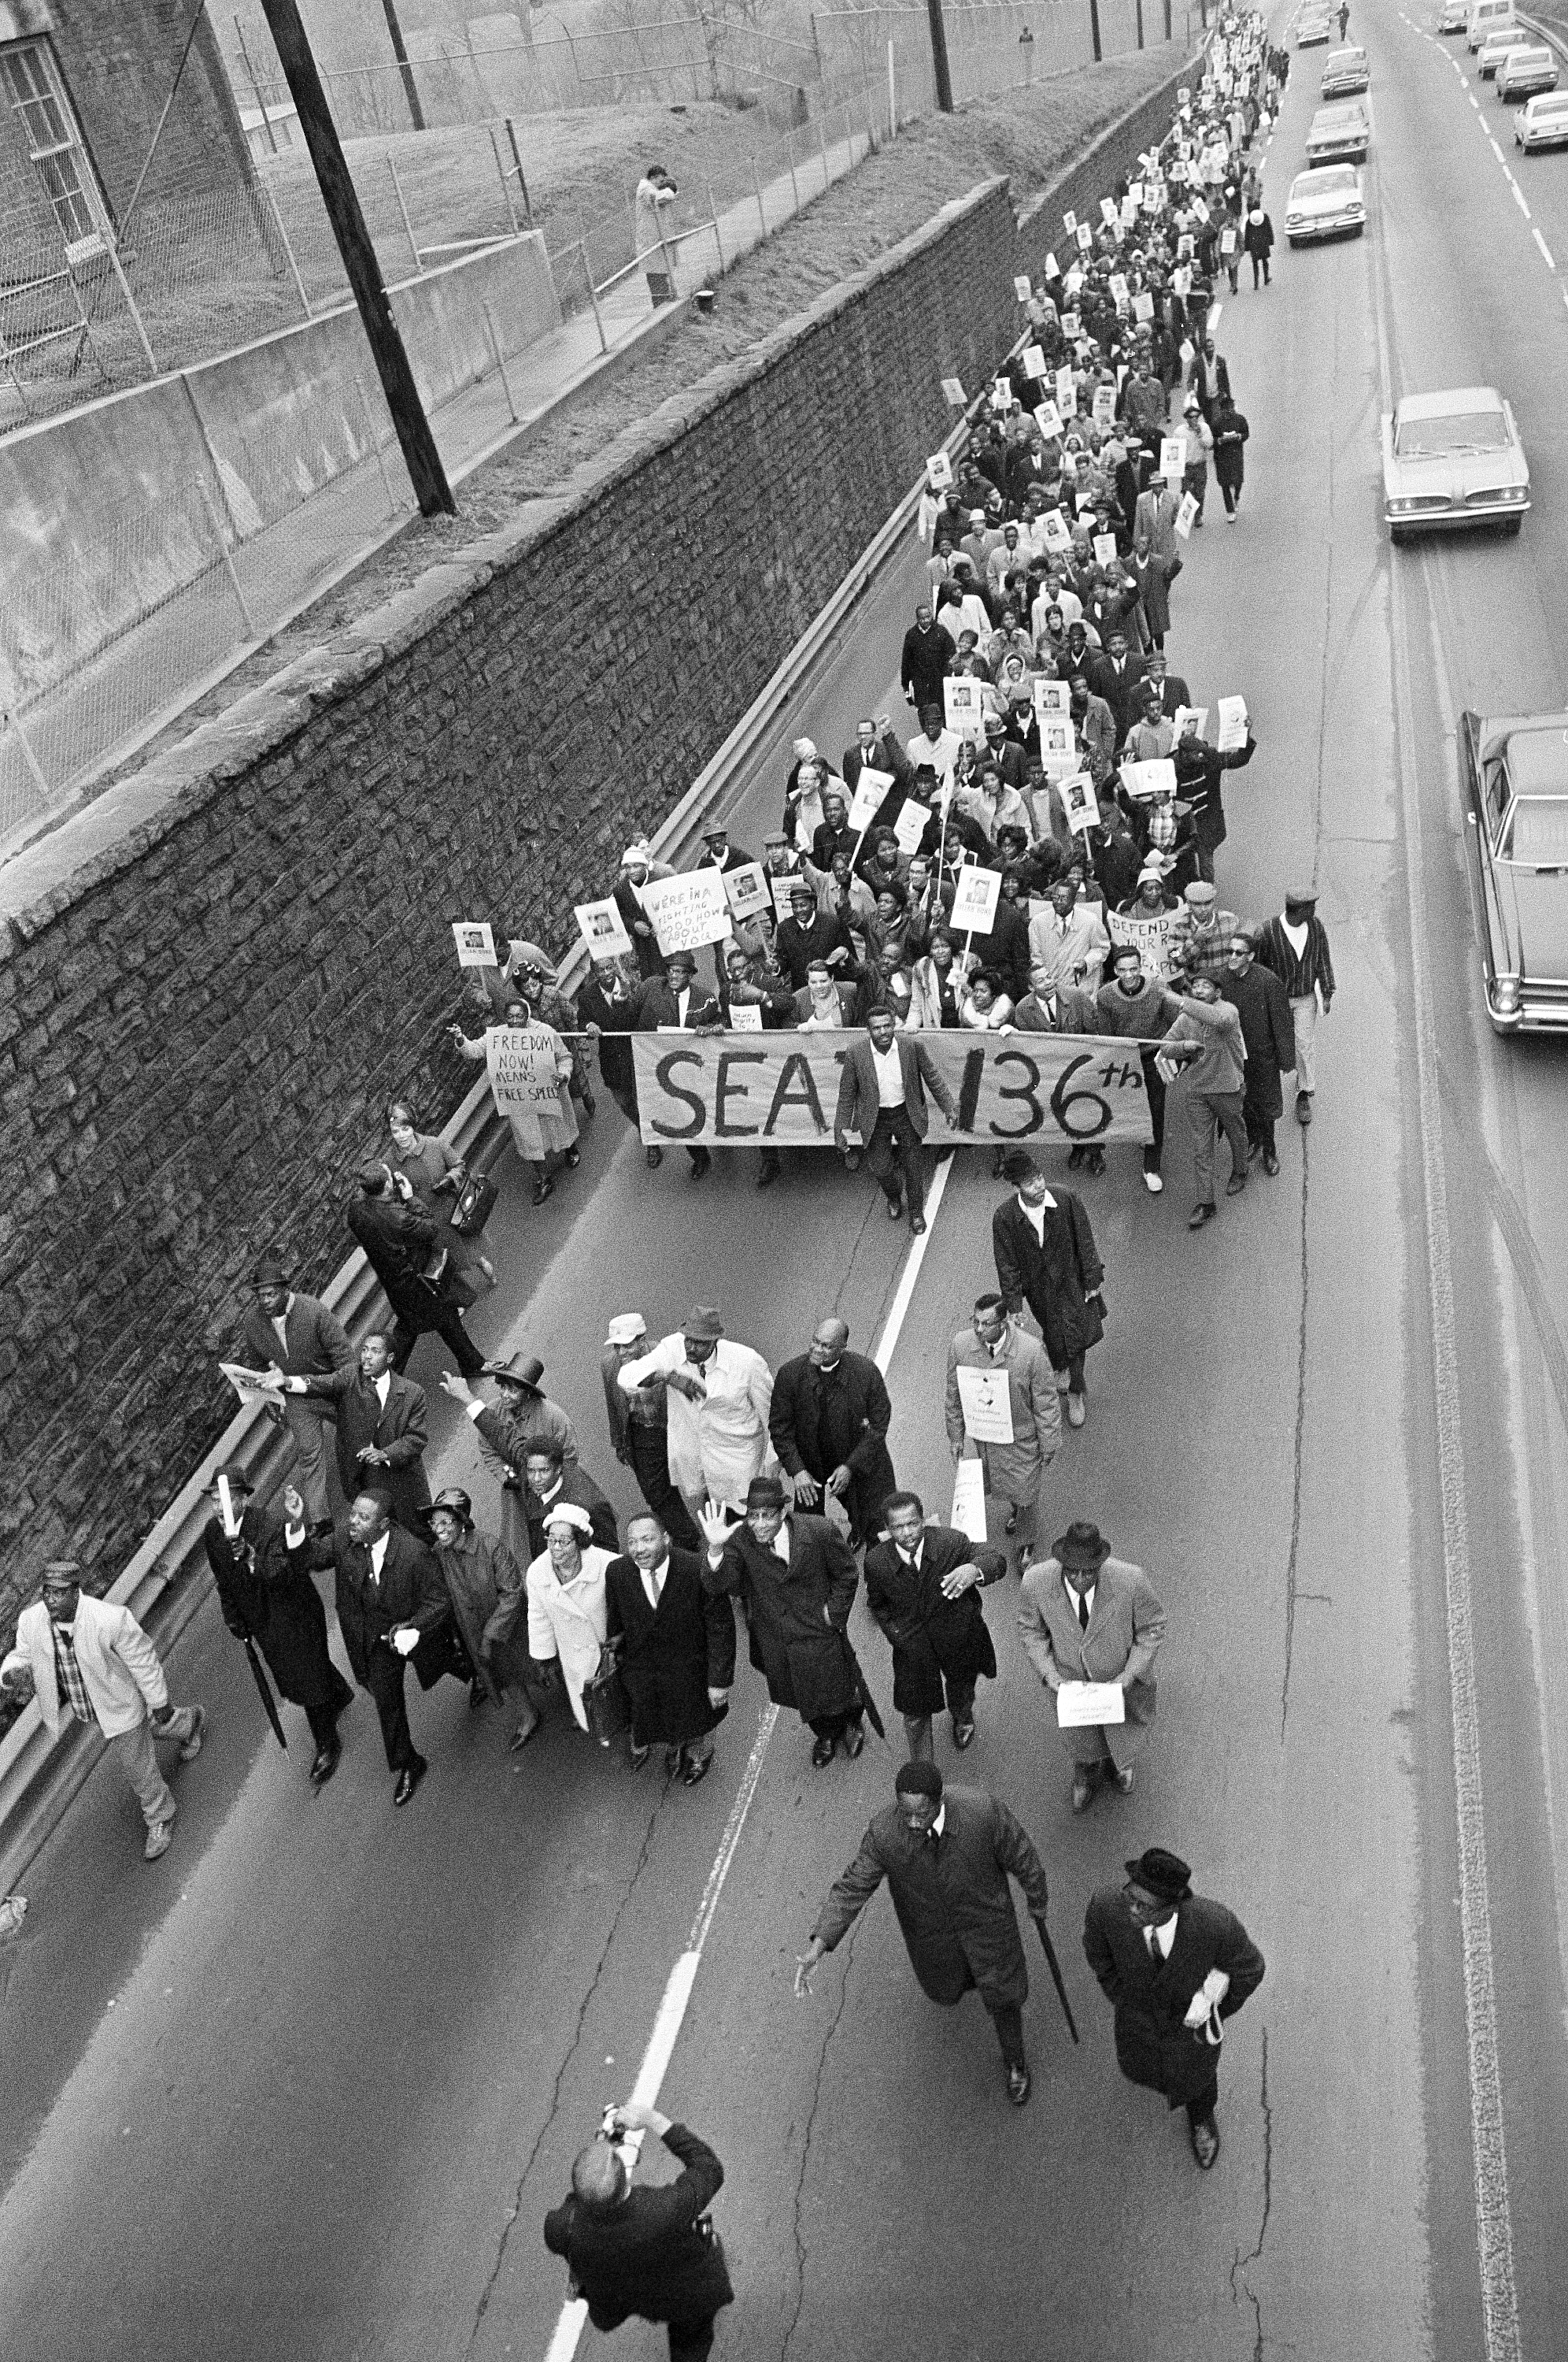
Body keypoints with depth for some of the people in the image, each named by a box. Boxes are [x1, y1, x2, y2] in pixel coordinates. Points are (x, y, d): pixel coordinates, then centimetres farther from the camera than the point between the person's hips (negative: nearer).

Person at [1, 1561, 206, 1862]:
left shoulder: (111, 1619, -38)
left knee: (137, 1765, 13)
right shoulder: (31, 1621, -24)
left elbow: (143, 1660, -23)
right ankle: (190, 1723, 64)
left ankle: (160, 1820, 44)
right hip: (79, 1707, 6)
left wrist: (160, 1703, -12)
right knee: (146, 1727, 31)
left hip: (119, 1703, -5)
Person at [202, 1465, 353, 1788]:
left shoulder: (273, 1525, -31)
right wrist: (234, 1620, 9)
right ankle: (339, 1695, 55)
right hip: (260, 1621, 6)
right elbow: (223, 1580, 5)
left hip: (294, 1615, -6)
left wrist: (252, 1557, -59)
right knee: (290, 1676, 25)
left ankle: (328, 1747, 28)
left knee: (308, 1678, 6)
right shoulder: (212, 1533, -11)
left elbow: (284, 1574, -43)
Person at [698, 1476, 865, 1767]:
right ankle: (825, 1735, 59)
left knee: (834, 1687, 20)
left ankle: (852, 1722, 57)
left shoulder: (819, 1532, -26)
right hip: (774, 1643, 2)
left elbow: (847, 1576, -10)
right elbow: (718, 1584, -33)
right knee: (802, 1697, 26)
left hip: (819, 1634, -2)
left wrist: (835, 1614, -10)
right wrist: (716, 1549, -49)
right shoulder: (740, 1540, -22)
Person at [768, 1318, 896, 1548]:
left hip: (860, 1462, 0)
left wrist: (850, 1467, -16)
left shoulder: (867, 1372, -18)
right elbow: (780, 1428, -7)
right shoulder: (789, 1374, -16)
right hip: (809, 1465, 1)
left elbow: (879, 1424, -10)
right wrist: (797, 1471, -18)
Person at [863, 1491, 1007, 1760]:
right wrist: (893, 1631, -12)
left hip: (959, 1636, 0)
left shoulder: (952, 1542, -25)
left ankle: (963, 1718, 67)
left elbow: (997, 1559, -30)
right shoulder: (876, 1562, -19)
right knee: (915, 1713, 10)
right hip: (911, 1643, 0)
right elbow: (877, 1604, 1)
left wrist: (975, 1569, -51)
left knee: (961, 1687, 28)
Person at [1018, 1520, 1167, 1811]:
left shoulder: (1131, 1581, -36)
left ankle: (1121, 1763, 68)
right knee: (1078, 1738, 29)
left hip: (1121, 1679, 0)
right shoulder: (1035, 1583, -32)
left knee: (1123, 1733, 31)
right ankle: (1087, 1769, 66)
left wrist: (1129, 1676, -23)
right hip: (1070, 1678, 1)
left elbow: (1152, 1629, -17)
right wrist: (1049, 1675, -21)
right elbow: (1031, 1631, -12)